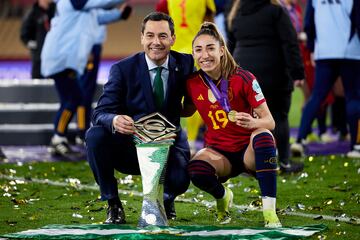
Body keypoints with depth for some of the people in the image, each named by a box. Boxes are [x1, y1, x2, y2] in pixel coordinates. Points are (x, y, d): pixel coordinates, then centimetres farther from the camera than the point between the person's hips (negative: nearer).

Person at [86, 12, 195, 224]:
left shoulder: (185, 64, -2)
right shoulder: (123, 69, -9)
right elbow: (100, 113, -16)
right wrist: (114, 121, -39)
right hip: (129, 147, 0)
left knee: (179, 179, -32)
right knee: (95, 135, -30)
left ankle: (166, 199, 10)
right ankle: (113, 204, -11)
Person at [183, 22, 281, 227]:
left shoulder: (243, 79, -15)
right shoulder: (193, 84, -5)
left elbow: (269, 121, -16)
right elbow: (187, 111, 17)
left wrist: (253, 122, -38)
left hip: (249, 150, -2)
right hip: (219, 153, 2)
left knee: (263, 136, -37)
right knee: (196, 170, -33)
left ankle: (269, 211, -34)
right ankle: (222, 197, 4)